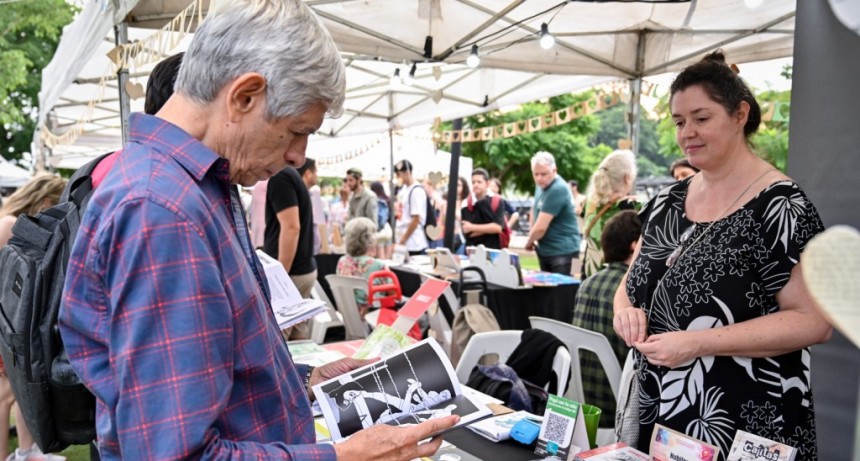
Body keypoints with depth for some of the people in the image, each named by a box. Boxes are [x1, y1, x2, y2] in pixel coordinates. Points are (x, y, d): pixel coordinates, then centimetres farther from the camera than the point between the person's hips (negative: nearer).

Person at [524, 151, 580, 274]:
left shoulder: (557, 190, -23)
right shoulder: (541, 185, 6)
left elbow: (540, 227, -23)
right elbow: (535, 209, 22)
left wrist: (529, 242, -3)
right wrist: (532, 237, 9)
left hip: (562, 251, -9)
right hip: (545, 250, 9)